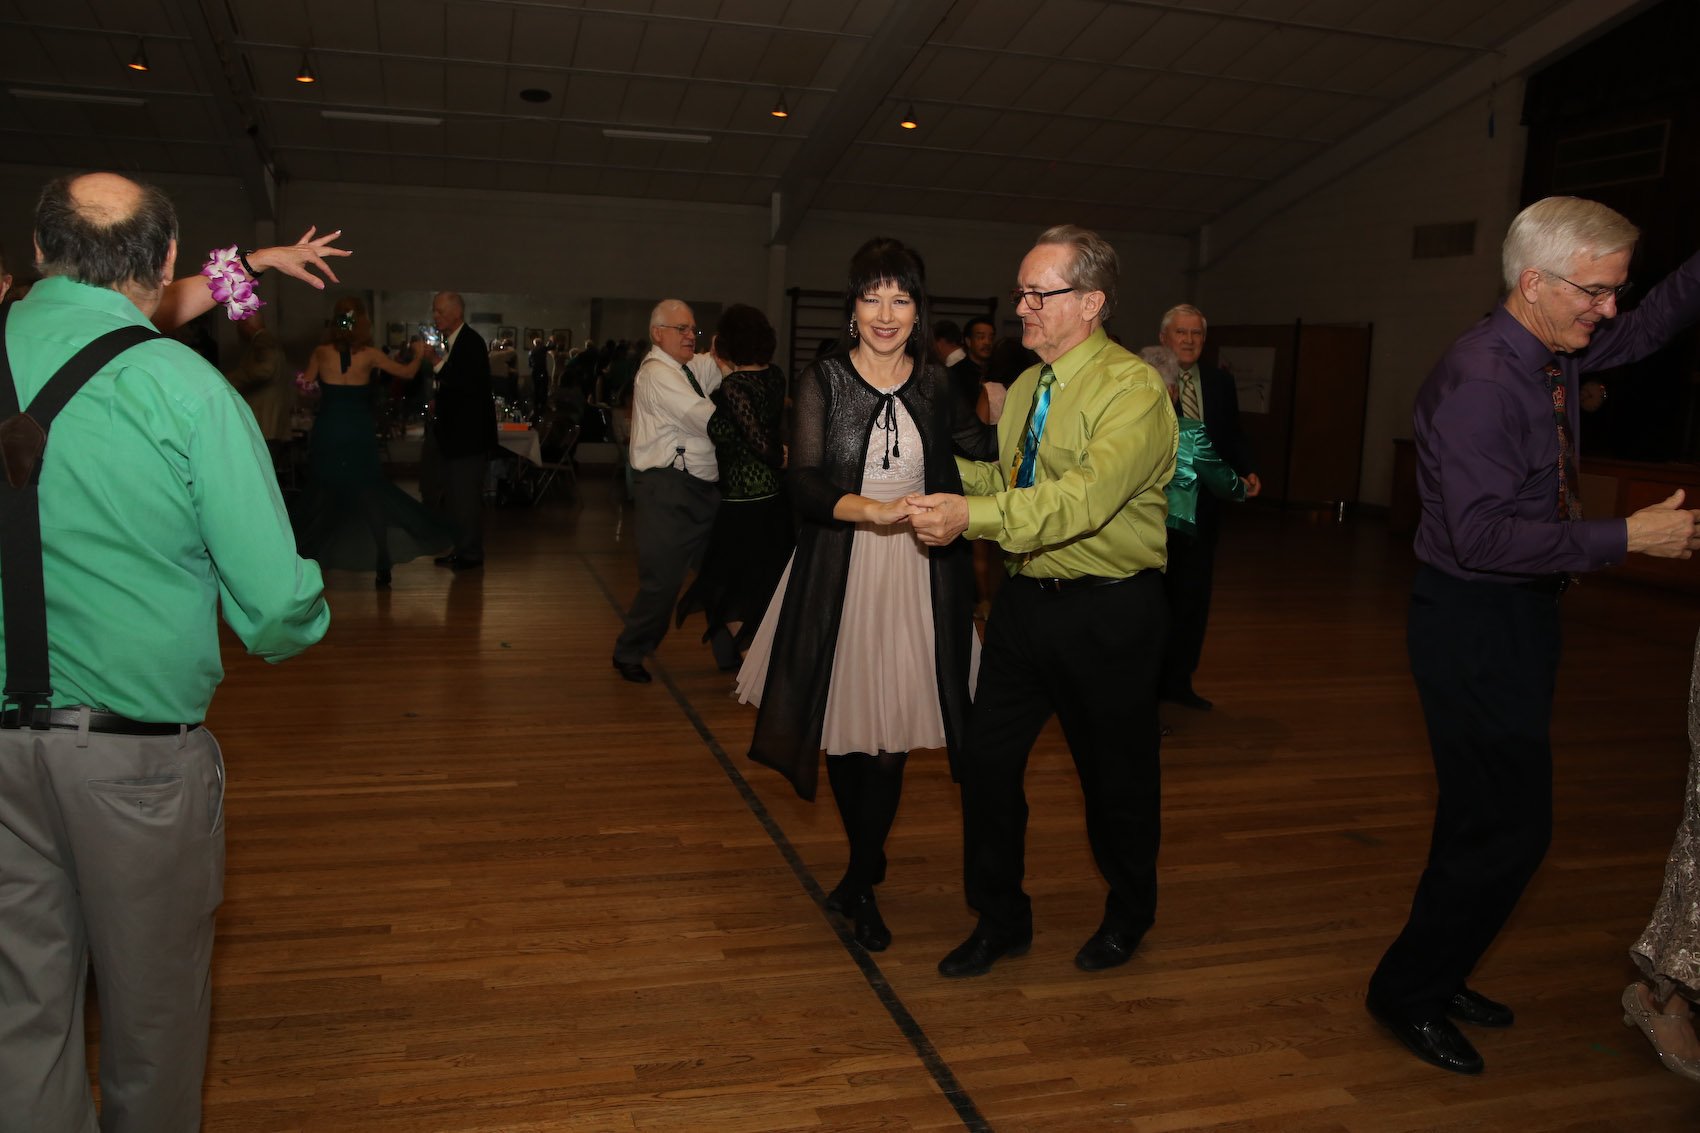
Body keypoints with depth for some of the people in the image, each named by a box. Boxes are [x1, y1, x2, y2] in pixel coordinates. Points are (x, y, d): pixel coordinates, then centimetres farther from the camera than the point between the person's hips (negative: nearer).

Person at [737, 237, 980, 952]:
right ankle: (868, 864, 36)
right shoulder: (823, 381, -2)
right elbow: (805, 484, -13)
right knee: (844, 733, 8)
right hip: (840, 578, -1)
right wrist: (869, 510, -30)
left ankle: (859, 885, 21)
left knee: (890, 738, 0)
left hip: (917, 579, 2)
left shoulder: (935, 386, 8)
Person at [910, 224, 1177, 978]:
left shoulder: (1133, 389, -16)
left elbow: (1085, 496, -30)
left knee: (1115, 773, 11)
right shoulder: (1025, 389, 10)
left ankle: (1129, 914, 38)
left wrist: (974, 515, -39)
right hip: (1025, 600, 7)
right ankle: (1000, 919, 28)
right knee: (988, 760, 7)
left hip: (1107, 612, -6)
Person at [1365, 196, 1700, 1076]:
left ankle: (1434, 976, 35)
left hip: (1520, 615, 10)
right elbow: (1481, 535, -28)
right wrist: (1625, 537, -23)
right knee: (1509, 825, -3)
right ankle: (1407, 991, 15)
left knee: (1486, 816, 18)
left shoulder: (1554, 353, 6)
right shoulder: (1479, 380, -23)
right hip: (1474, 622, -10)